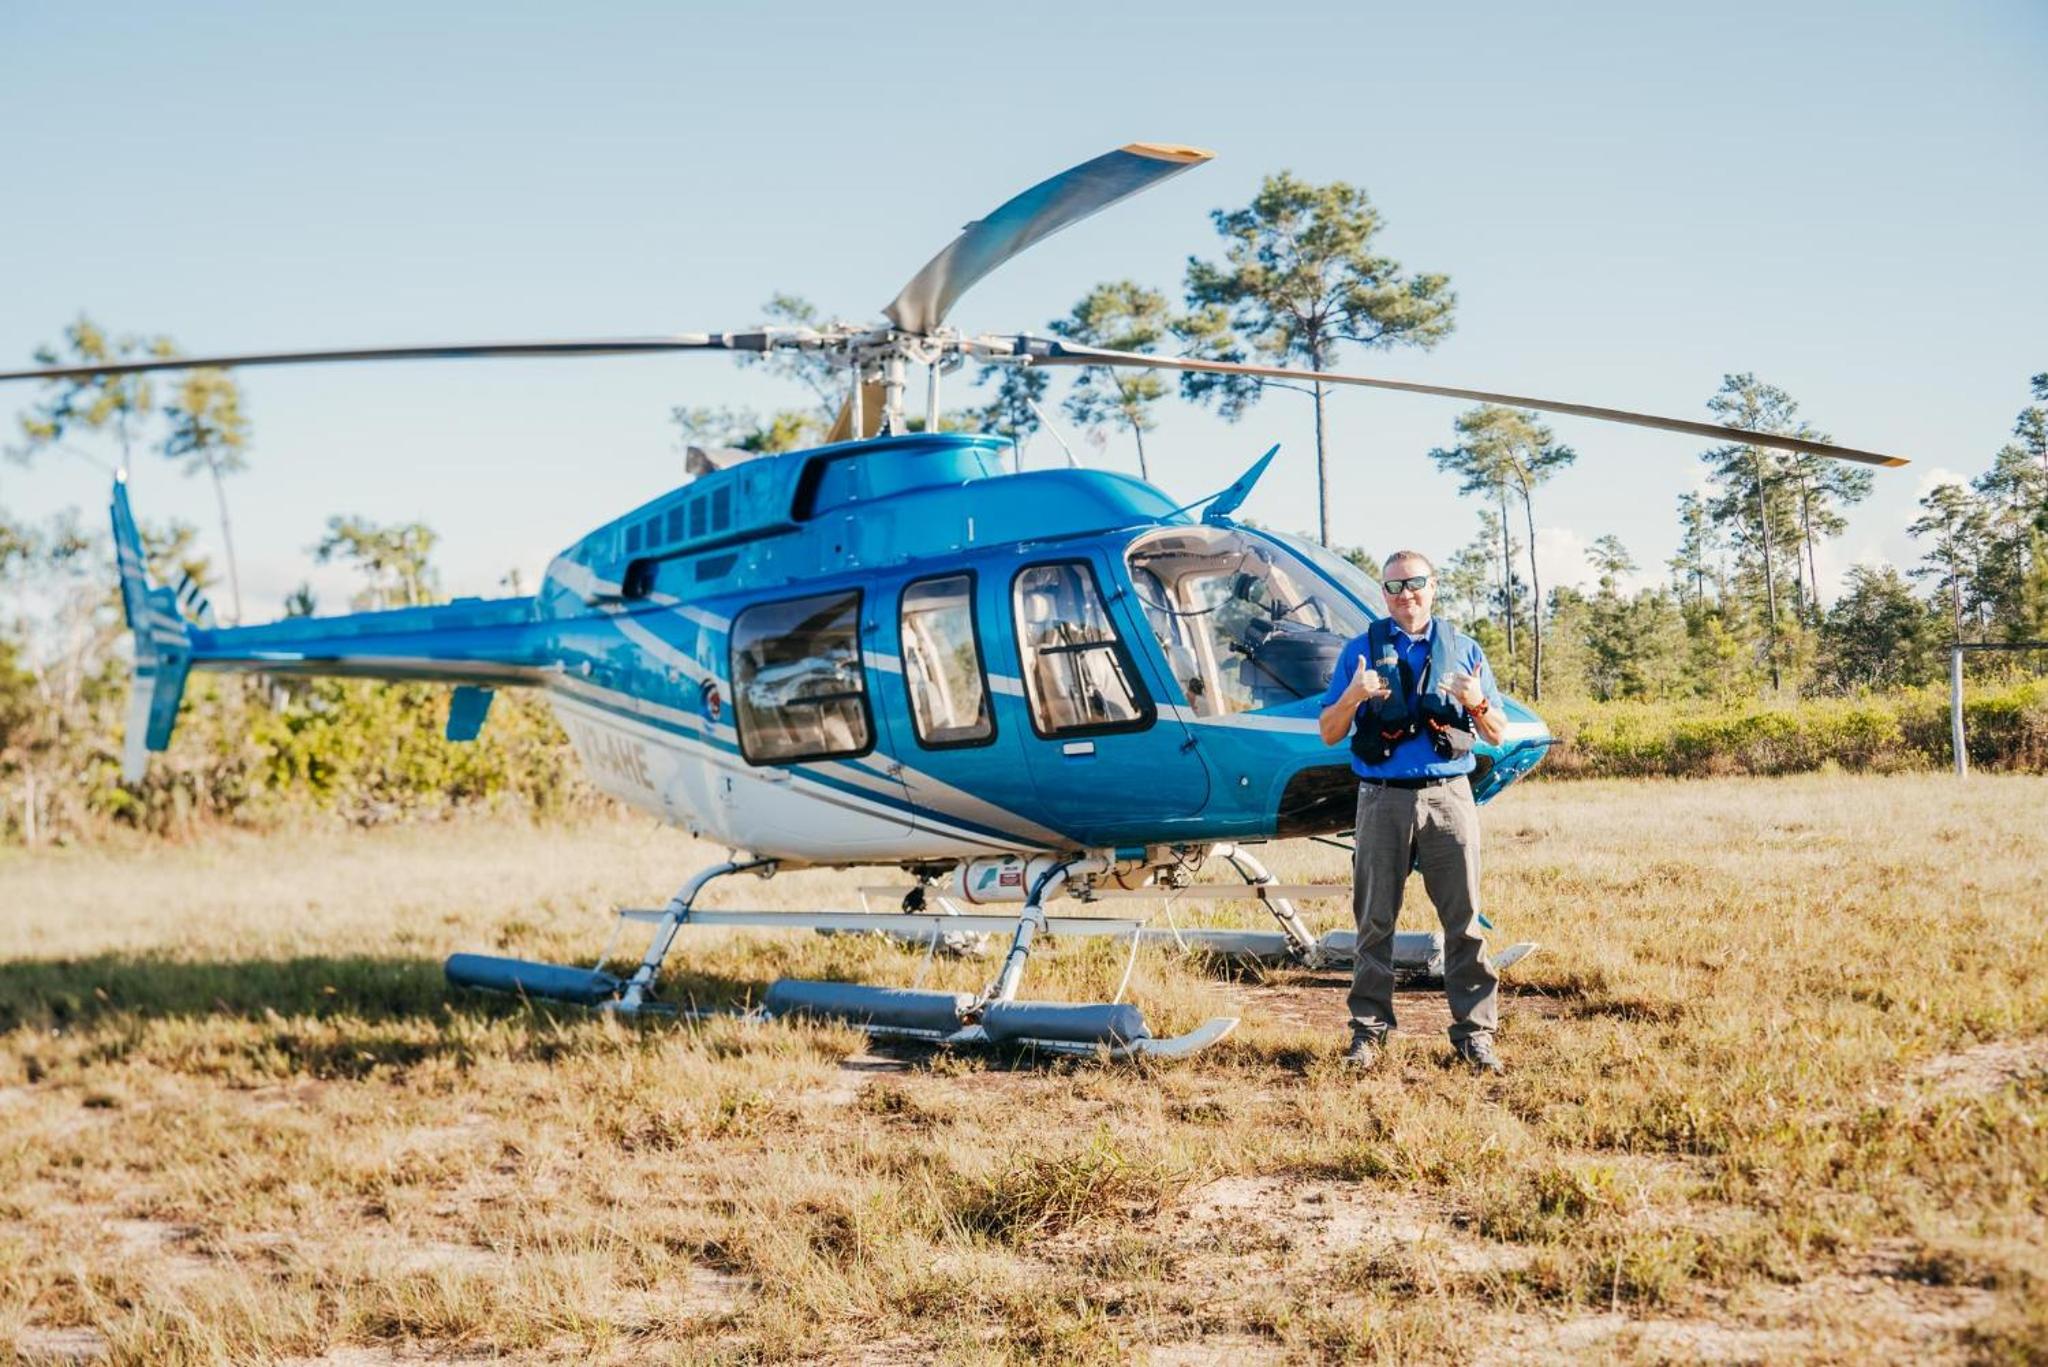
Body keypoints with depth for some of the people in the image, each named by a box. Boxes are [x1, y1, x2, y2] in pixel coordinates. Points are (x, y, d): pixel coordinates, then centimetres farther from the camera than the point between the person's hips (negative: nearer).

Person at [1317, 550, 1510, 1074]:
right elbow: (1329, 734, 8)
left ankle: (1474, 1031, 7)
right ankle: (1370, 1029, 12)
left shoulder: (1464, 650, 12)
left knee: (1464, 920, 0)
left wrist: (1477, 704, -10)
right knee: (1375, 921, 3)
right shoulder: (1360, 651, 10)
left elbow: (1497, 735, 12)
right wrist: (1351, 697, -12)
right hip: (1383, 799, 0)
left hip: (1449, 797, 0)